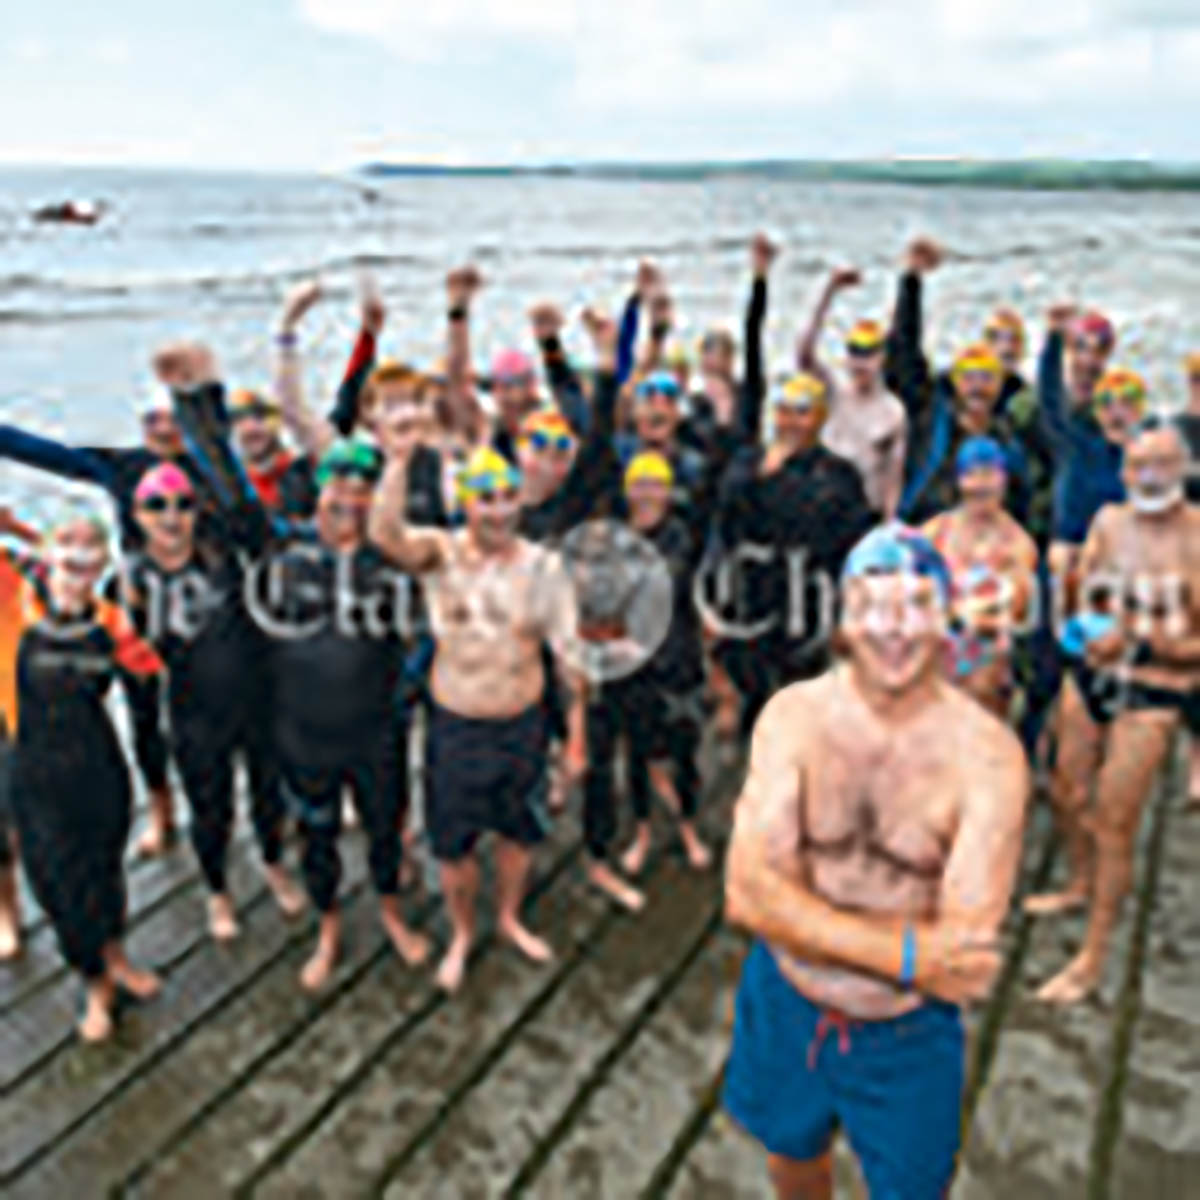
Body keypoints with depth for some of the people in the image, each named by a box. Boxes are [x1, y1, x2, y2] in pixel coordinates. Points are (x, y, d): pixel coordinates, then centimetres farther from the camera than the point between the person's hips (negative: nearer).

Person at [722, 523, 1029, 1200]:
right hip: (784, 1008, 2)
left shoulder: (987, 753, -22)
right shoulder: (795, 716, -16)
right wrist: (906, 953, -30)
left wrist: (805, 917, -24)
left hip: (909, 1038, -2)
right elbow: (748, 893, -23)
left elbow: (964, 956, -27)